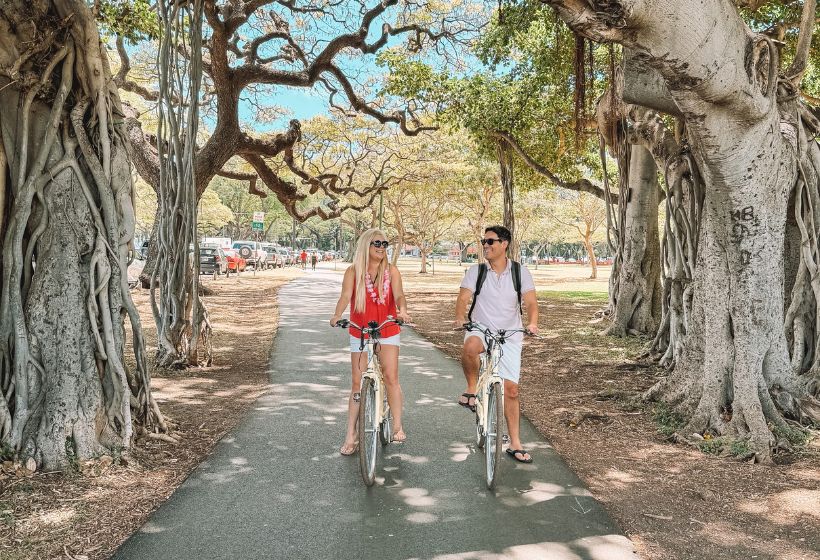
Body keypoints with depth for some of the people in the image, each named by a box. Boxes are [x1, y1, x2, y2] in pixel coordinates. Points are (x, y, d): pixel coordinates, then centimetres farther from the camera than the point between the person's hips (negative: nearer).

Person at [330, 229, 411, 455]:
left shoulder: (391, 271, 1)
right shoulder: (353, 272, -2)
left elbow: (399, 294, -13)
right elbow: (345, 296, -15)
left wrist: (402, 310, -35)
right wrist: (337, 315, -35)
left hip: (388, 331, 0)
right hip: (360, 332, 0)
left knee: (391, 377, -7)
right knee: (358, 382, 3)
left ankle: (397, 426, 7)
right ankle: (351, 435, 9)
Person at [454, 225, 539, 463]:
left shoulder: (520, 272, -1)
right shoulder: (476, 271, -1)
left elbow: (531, 302, -7)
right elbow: (463, 298, -11)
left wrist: (532, 323, -28)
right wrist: (460, 317, -33)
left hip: (509, 336, 1)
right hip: (480, 330, -1)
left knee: (511, 389, 2)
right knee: (470, 346, -39)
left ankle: (515, 444, 17)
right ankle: (472, 388, -12)